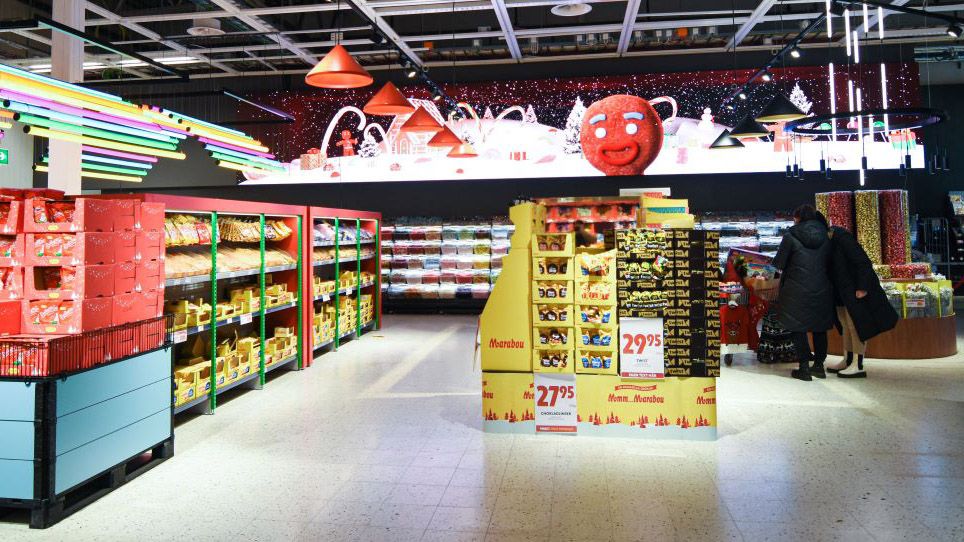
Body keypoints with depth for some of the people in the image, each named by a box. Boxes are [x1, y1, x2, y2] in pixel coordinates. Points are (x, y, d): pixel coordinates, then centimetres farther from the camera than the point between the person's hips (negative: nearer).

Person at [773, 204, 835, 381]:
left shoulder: (791, 235, -8)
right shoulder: (825, 236, 5)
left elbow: (778, 263, -7)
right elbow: (830, 263, 9)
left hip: (798, 290, -4)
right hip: (822, 289, 4)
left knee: (798, 328, 4)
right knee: (819, 327, 15)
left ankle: (804, 367, 3)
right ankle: (819, 364, 21)